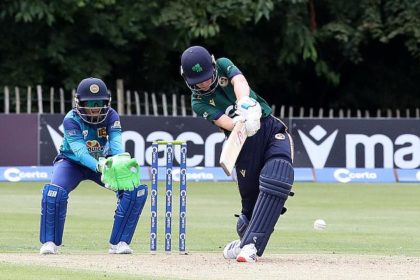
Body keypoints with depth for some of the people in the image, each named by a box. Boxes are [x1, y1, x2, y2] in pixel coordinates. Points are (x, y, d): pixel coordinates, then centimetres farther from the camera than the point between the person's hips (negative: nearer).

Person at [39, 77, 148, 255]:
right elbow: (79, 150, -39)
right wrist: (98, 166, -59)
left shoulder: (111, 116, -18)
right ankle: (50, 242, -11)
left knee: (136, 191, -17)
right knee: (54, 192, -32)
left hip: (103, 161, 3)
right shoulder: (71, 120, -27)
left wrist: (119, 159, -57)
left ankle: (119, 243, -5)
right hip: (72, 162, -3)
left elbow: (116, 142, -33)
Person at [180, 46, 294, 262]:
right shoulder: (199, 103, -1)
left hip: (271, 129, 0)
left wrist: (245, 104, -41)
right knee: (250, 195, 0)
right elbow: (223, 121, -19)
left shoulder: (223, 66, 3)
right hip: (245, 143, 0)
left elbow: (239, 82, -19)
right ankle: (244, 238, 30)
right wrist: (240, 123, -42)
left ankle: (250, 244, -27)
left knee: (275, 181, -23)